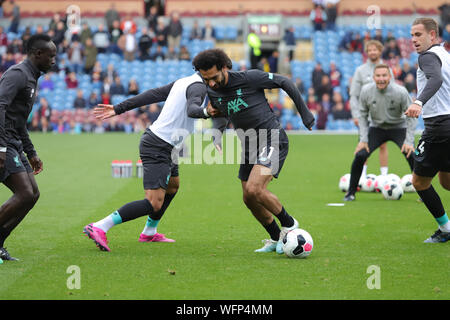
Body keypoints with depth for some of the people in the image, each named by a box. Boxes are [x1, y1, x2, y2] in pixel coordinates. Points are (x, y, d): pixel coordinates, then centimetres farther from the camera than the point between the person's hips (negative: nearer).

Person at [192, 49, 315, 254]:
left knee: (254, 189, -24)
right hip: (249, 145, 7)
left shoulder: (249, 78, -19)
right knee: (249, 200, 8)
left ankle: (289, 224, -1)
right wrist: (217, 138, 1)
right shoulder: (212, 91, 0)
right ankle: (276, 239, 28)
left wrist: (304, 113, -2)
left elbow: (284, 82, -7)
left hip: (273, 141, -7)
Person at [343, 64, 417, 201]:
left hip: (398, 128, -2)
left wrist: (409, 141, -20)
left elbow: (411, 116, -14)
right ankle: (351, 193, 3)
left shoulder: (400, 92, -23)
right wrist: (363, 139, -8)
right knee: (360, 156, -14)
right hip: (377, 127, 2)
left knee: (411, 156, -20)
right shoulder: (366, 91, -16)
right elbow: (363, 115, -2)